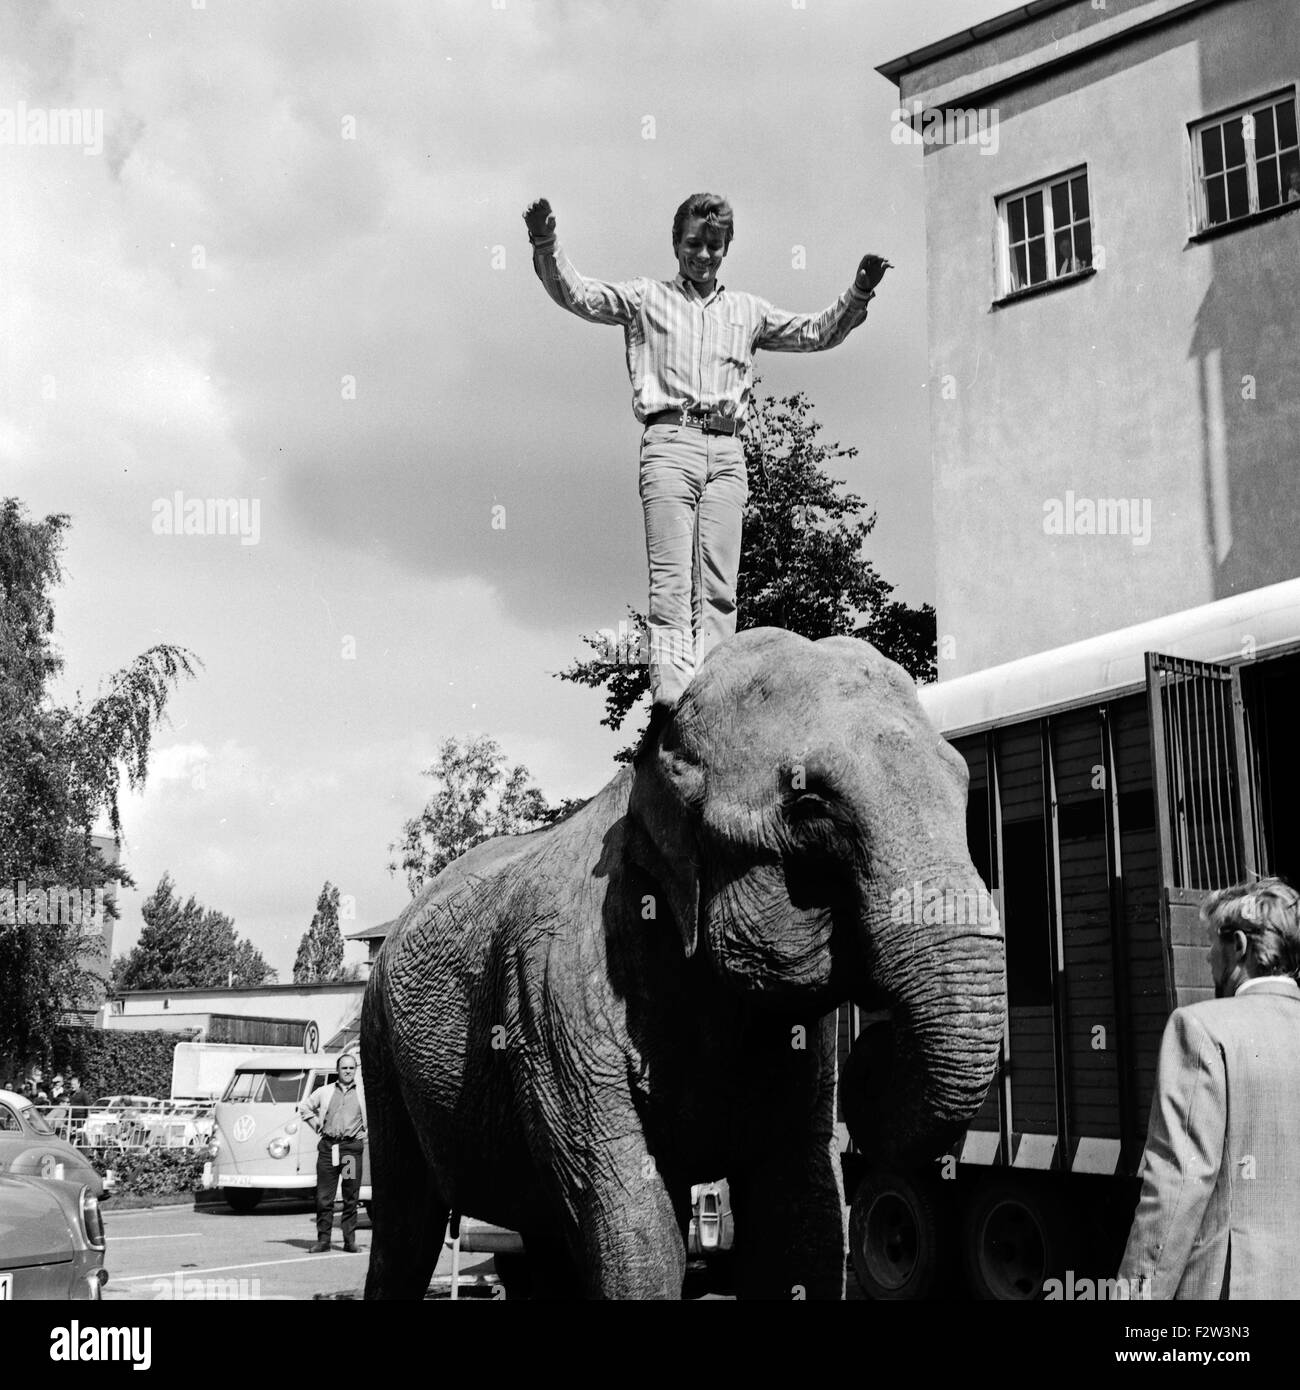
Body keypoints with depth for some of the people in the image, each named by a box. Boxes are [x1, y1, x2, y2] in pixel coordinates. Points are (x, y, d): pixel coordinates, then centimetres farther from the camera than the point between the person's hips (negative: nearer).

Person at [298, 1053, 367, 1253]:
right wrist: (318, 1126, 13)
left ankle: (350, 1240, 8)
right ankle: (323, 1240, 5)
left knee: (351, 1198, 1)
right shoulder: (324, 1092, 12)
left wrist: (367, 1134, 7)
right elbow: (305, 1108, 25)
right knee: (323, 1197, -1)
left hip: (352, 1147, -1)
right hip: (328, 1147, 1)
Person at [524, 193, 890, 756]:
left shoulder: (746, 310, 27)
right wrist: (546, 247, -11)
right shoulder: (646, 297, 18)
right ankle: (668, 700, -25)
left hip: (726, 451, 3)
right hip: (670, 441, -3)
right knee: (672, 579, -15)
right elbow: (577, 295, 7)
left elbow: (816, 333, 28)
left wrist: (858, 292, 12)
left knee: (719, 586, -7)